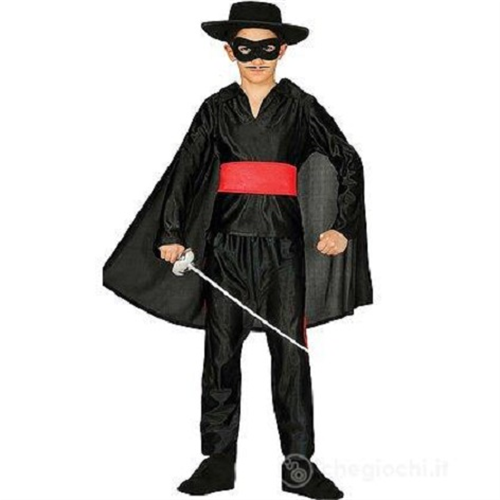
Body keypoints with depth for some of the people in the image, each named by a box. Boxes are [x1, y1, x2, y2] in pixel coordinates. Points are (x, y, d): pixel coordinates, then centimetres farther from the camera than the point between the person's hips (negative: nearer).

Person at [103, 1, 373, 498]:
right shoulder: (216, 109, 7)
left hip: (283, 242, -1)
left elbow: (348, 162, 5)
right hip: (226, 243, 2)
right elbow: (183, 172, 9)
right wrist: (171, 233, 1)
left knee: (290, 352, 1)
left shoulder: (300, 106, 4)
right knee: (221, 351, 5)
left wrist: (342, 227, -4)